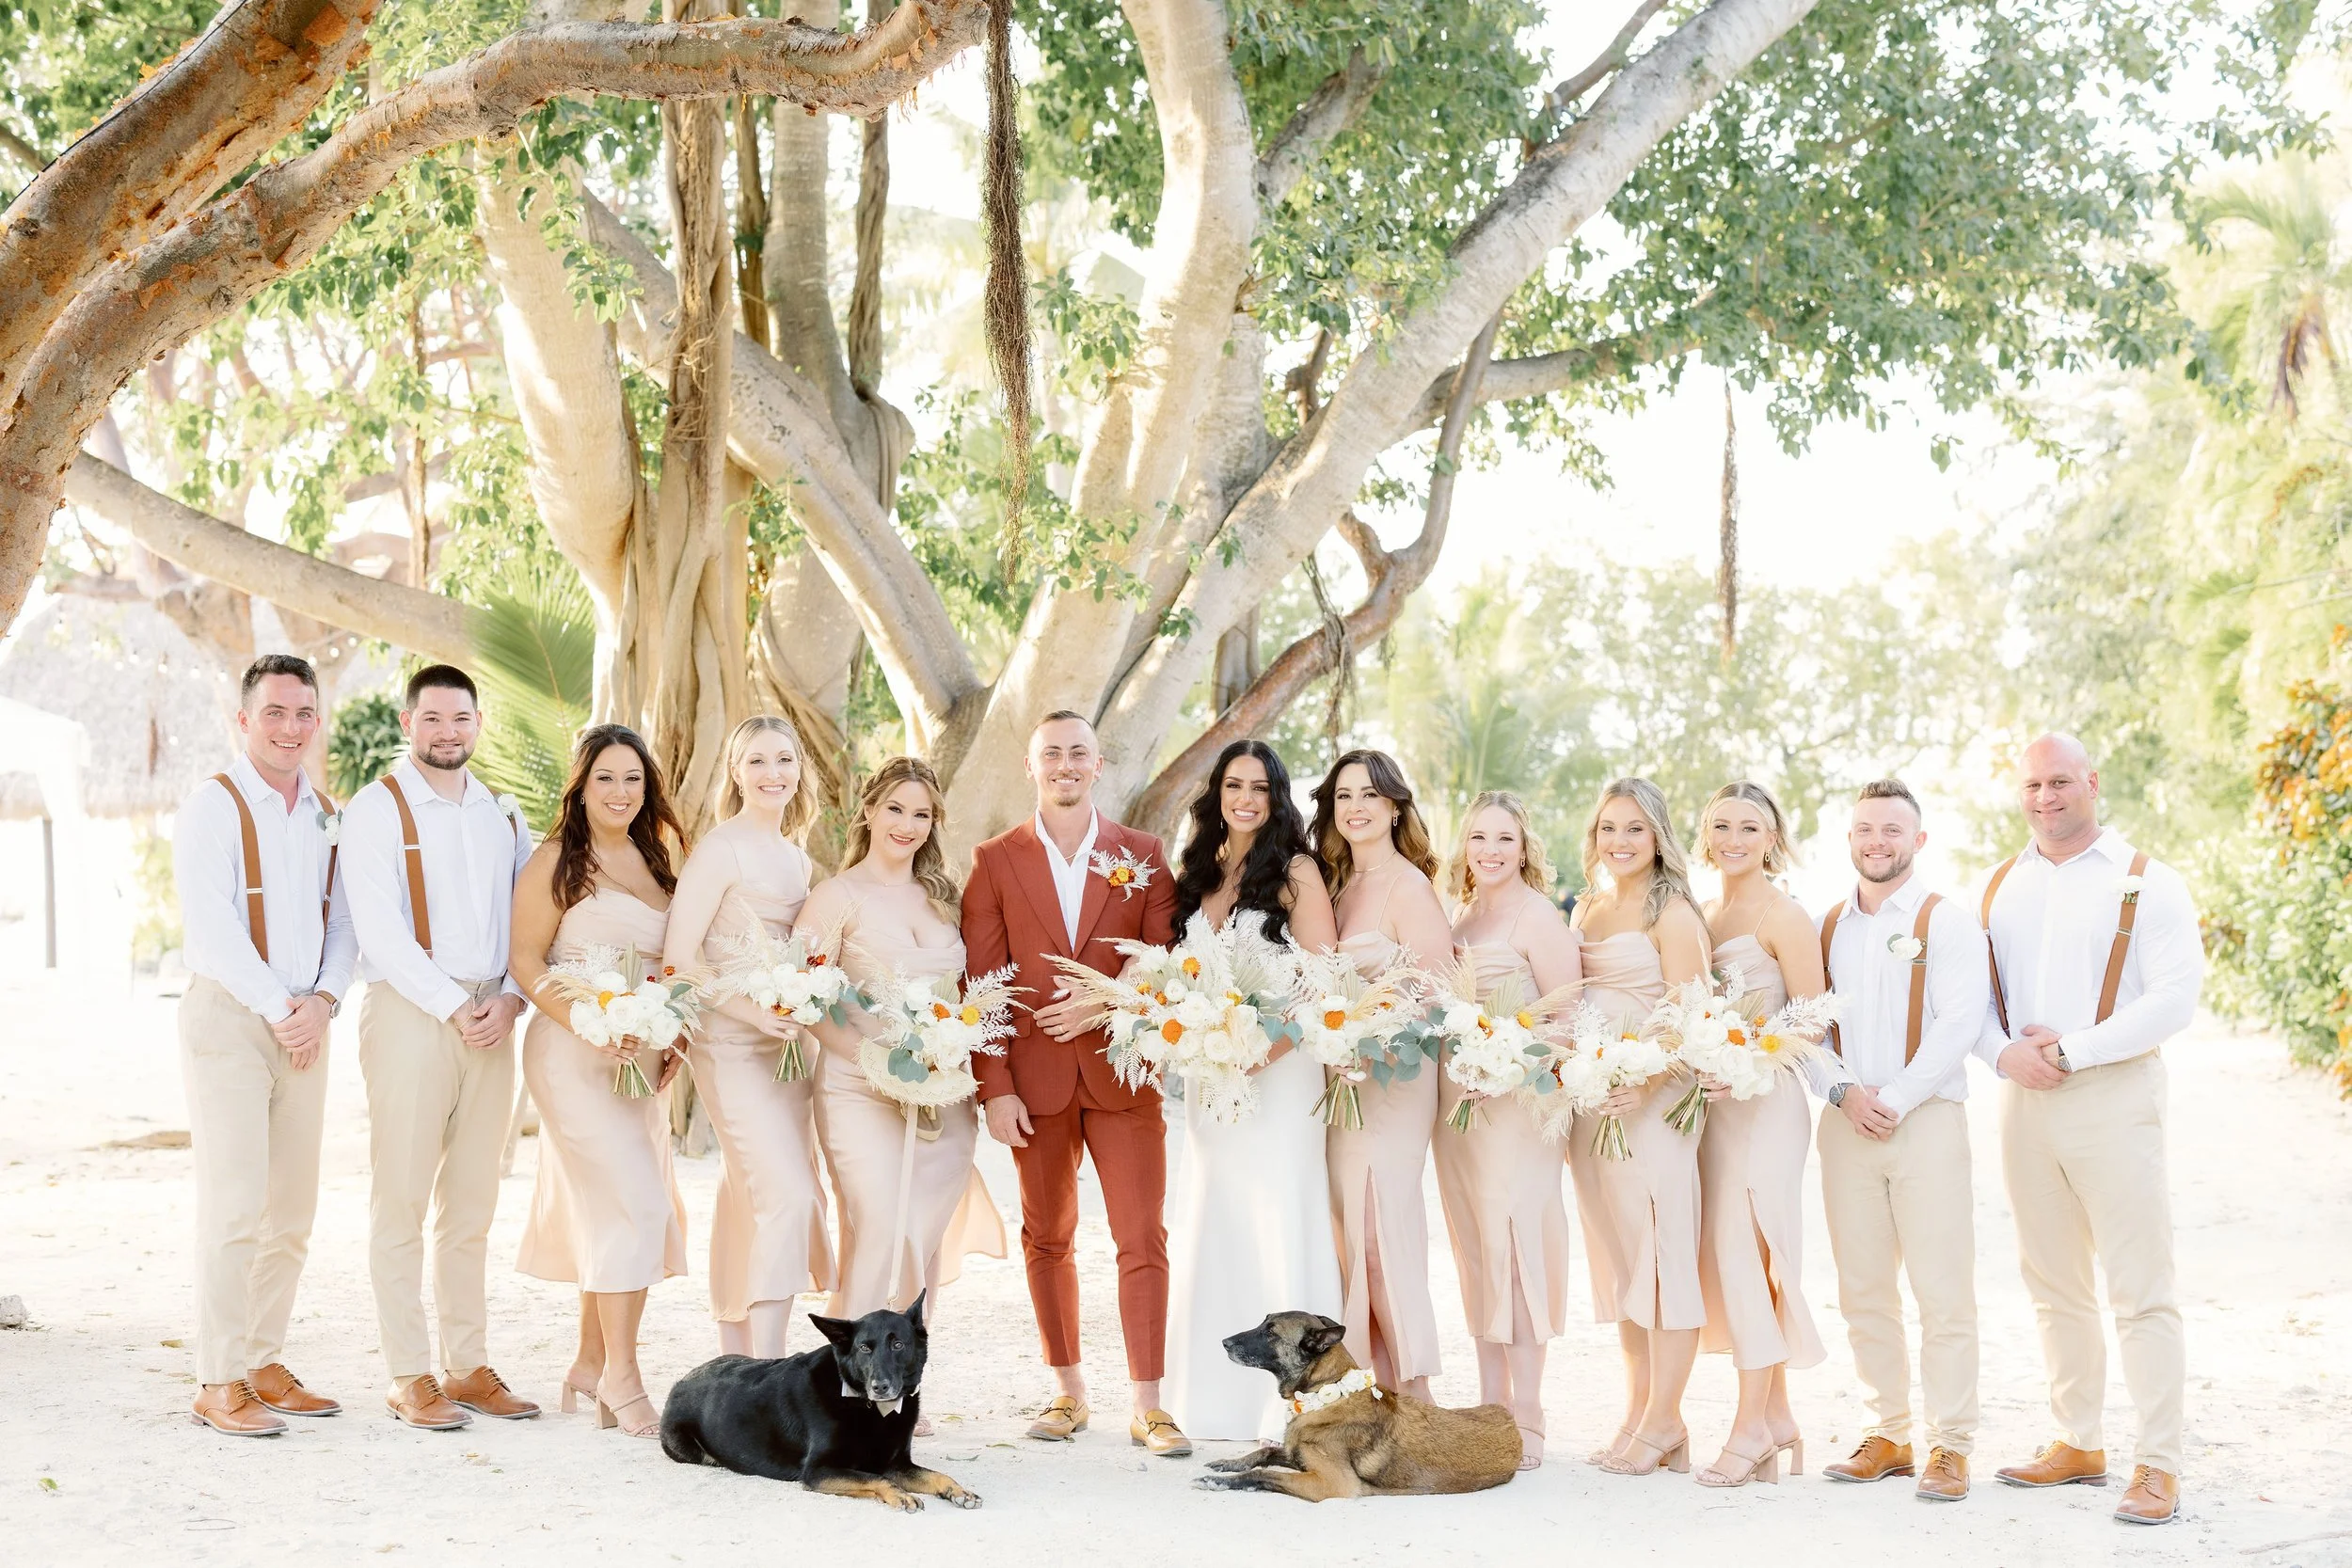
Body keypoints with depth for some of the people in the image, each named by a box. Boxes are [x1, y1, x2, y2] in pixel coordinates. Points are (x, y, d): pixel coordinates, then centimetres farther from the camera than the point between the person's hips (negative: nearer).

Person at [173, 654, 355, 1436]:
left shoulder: (328, 815, 14)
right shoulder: (213, 808, -5)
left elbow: (344, 918, 11)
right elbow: (212, 926, -12)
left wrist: (323, 1001, -6)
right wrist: (278, 1007, -14)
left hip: (304, 1025, 6)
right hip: (229, 1017, -6)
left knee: (291, 1210, 8)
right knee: (234, 1205, -9)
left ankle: (264, 1363, 17)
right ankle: (219, 1384, -6)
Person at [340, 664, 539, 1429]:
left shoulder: (502, 815, 15)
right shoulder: (376, 809, -1)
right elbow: (380, 929, -10)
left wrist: (509, 998, -4)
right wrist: (453, 1007, -13)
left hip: (491, 1018, 5)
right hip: (410, 1013, -5)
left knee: (472, 1202, 8)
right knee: (402, 1200, -4)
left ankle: (468, 1366, 13)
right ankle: (410, 1377, -1)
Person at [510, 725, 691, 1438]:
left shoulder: (656, 859, 14)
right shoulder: (558, 860, -6)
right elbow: (526, 959, -10)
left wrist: (672, 1038, 6)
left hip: (640, 1056, 7)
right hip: (573, 1052, -7)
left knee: (605, 1210, 9)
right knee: (632, 1202, -13)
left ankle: (590, 1363, 20)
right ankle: (621, 1377, -5)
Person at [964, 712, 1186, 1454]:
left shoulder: (1142, 855, 6)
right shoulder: (995, 861, 4)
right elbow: (979, 983, 0)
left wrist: (1106, 1006, -14)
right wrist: (995, 1087, -7)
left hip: (1123, 1072, -1)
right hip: (1035, 1078, 1)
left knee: (1143, 1238, -4)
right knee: (1048, 1238, 9)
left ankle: (1147, 1405, 0)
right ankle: (1068, 1390, 19)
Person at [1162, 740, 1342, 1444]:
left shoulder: (1295, 871, -4)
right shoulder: (1196, 873, 12)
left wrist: (1270, 1044, -20)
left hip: (1278, 1068, -6)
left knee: (1278, 1221, -5)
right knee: (1210, 1224, 8)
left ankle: (1291, 1399, 0)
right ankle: (1218, 1394, 16)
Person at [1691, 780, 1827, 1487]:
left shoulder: (1783, 917, -7)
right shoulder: (1705, 916, 16)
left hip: (1766, 1101, -7)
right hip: (1714, 1099, 8)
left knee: (1745, 1251, -10)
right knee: (1725, 1252, 6)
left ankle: (1753, 1424, -4)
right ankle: (1776, 1415, 13)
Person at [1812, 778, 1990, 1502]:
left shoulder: (1945, 922, 1)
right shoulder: (1827, 928, 14)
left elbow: (1958, 1024, -8)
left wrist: (1894, 1099, -13)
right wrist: (1843, 1090, -8)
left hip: (1926, 1118, -4)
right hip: (1847, 1123, 4)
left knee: (1943, 1291, -6)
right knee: (1863, 1292, 6)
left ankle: (1949, 1444, -1)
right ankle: (1888, 1434, 15)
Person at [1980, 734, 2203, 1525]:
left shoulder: (2145, 882, -3)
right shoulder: (2002, 887, 13)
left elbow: (2175, 998, -11)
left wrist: (2069, 1051, -14)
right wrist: (2005, 1051, -8)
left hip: (2113, 1097, -5)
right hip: (2025, 1101, 5)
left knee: (2139, 1290, -6)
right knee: (2054, 1287, 11)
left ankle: (2157, 1466, -3)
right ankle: (2077, 1443, 20)